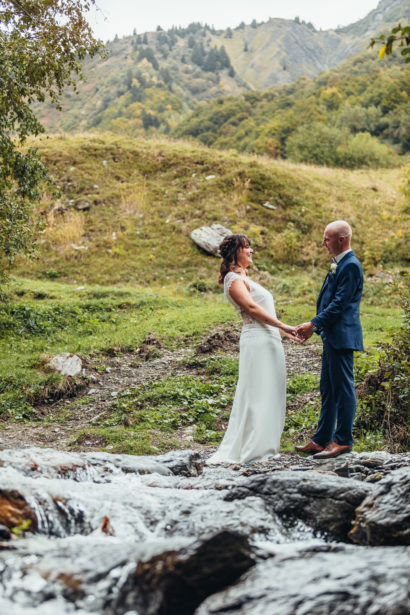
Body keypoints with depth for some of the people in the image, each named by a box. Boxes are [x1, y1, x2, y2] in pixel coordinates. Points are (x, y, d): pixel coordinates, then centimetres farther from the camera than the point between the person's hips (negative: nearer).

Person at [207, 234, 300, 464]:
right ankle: (248, 449, -5)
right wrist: (282, 326, -18)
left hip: (269, 340, 10)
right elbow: (251, 308, -17)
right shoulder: (233, 279, -8)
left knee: (270, 394, 11)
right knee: (257, 394, -8)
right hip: (257, 340, -10)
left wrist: (283, 330, 20)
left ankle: (262, 444, 16)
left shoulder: (244, 278, 23)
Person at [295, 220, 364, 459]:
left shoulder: (351, 266, -14)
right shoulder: (339, 265, 17)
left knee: (343, 388, -3)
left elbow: (339, 304, -19)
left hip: (342, 336, -10)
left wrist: (314, 324, -16)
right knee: (328, 390, 13)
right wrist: (315, 326, 13)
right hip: (332, 336, 10)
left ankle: (343, 441, 5)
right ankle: (321, 440, 21)